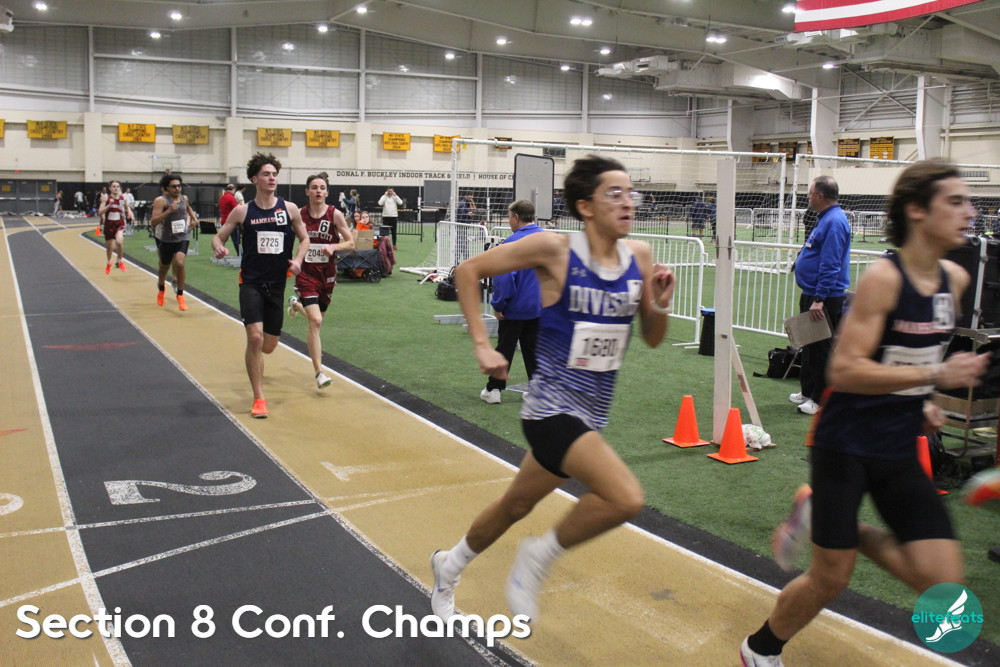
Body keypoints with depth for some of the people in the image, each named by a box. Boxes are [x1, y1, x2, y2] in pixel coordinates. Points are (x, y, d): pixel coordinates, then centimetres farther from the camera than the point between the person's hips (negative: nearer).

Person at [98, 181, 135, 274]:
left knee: (119, 241, -29)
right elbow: (100, 212, -10)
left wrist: (131, 215, -3)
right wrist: (109, 205, -24)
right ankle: (109, 263, 44)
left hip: (120, 224, -1)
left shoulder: (123, 199, 0)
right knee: (109, 247, 14)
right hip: (109, 225, 1)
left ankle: (120, 260, -3)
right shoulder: (106, 198, -5)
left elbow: (128, 208, 18)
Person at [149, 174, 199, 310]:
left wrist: (194, 218, 18)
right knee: (164, 266, 17)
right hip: (167, 239, -2)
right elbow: (153, 222, -23)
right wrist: (169, 211, -32)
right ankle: (161, 288, 49)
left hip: (183, 237, 2)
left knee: (180, 263, -21)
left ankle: (180, 295, -7)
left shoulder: (184, 198, 3)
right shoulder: (161, 200, -14)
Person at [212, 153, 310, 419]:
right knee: (255, 337, -16)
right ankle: (259, 399, -4)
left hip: (277, 284, 2)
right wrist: (219, 247, -18)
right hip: (251, 282, -2)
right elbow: (219, 236, 6)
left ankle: (253, 360, 48)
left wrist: (298, 259, -9)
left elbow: (305, 239, 11)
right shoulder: (242, 211, -1)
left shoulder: (289, 209, 1)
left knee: (268, 345, 8)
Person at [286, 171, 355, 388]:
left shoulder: (335, 214, -7)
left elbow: (351, 243, -4)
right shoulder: (300, 214, -5)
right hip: (306, 273, -2)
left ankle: (296, 304, 57)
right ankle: (319, 373, -12)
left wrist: (333, 247, -21)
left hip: (327, 274, 2)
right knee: (315, 321, -16)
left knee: (315, 317, 21)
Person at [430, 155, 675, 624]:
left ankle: (449, 566, 49)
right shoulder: (555, 250, -16)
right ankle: (539, 557, 2)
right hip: (553, 406, -6)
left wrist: (660, 304, -11)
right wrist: (482, 345, -12)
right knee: (626, 497, -25)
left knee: (516, 505, 22)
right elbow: (468, 271, -7)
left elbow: (652, 338, 9)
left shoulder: (640, 256, 0)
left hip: (592, 411, 7)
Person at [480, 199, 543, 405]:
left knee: (504, 349, 6)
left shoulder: (513, 242, -18)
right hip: (539, 306, 5)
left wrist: (498, 304, -11)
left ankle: (493, 389, 14)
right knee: (533, 349, 14)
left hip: (515, 308, -5)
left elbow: (504, 278, -20)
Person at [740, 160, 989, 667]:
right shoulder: (883, 278, -18)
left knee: (945, 583, -1)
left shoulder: (955, 280, 4)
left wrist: (921, 402, 7)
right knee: (831, 578, 3)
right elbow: (845, 370, -25)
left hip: (900, 452, 7)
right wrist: (937, 376, -27)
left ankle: (820, 517, 16)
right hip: (846, 447, -6)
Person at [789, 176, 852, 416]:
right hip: (813, 294, 11)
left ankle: (822, 400, 4)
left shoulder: (834, 221, -19)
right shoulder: (826, 218, 14)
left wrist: (819, 299, -27)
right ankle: (808, 391, 30)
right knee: (810, 347, 18)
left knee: (821, 349, -3)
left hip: (824, 298, -11)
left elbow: (830, 266, -25)